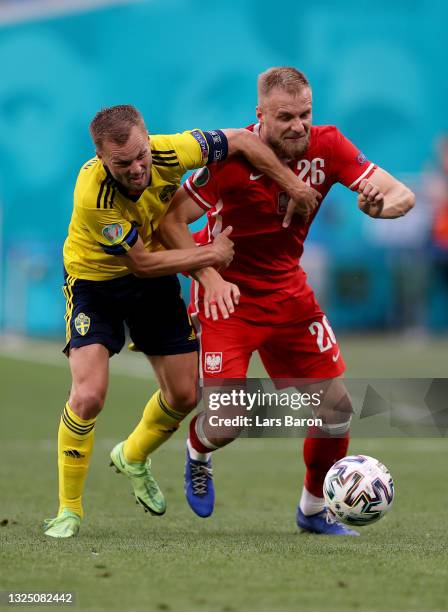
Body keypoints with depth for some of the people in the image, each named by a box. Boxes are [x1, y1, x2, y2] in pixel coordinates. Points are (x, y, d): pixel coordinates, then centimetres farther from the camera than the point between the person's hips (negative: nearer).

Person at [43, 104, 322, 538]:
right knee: (88, 395, -21)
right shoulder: (92, 195, -36)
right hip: (95, 283, -5)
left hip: (155, 280, 5)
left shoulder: (168, 152, -26)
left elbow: (239, 140, -9)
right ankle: (68, 510, -4)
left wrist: (292, 184, -6)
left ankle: (132, 458, 38)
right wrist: (211, 253, -16)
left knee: (184, 395, 6)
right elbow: (142, 263, -25)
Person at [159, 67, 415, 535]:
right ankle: (197, 454, 26)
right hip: (227, 292, -4)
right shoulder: (233, 155, -22)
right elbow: (171, 220, -17)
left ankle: (314, 509, 22)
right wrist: (209, 277, -27)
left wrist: (380, 205, -36)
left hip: (288, 289, 4)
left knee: (335, 406, -1)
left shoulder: (326, 146, -12)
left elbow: (403, 196, -12)